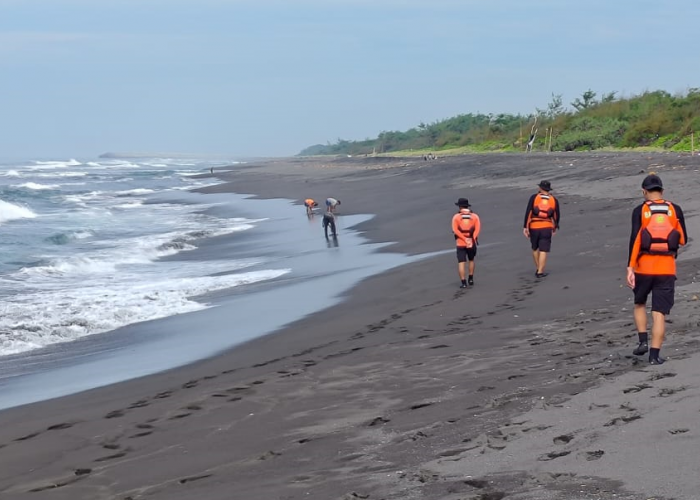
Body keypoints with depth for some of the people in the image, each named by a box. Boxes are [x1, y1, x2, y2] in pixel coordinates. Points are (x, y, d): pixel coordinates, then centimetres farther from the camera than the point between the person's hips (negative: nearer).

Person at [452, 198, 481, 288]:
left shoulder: (456, 217, 0)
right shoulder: (475, 216, 4)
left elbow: (455, 230, -13)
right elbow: (477, 229, -10)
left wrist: (465, 239, -16)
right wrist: (472, 239, -14)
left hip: (460, 243, -2)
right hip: (472, 243, 2)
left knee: (461, 263, -1)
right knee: (471, 260, 23)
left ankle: (463, 282, -9)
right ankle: (471, 279, 24)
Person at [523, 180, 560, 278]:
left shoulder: (534, 197, -3)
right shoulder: (553, 200, 3)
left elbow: (528, 212, -9)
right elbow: (557, 215, 8)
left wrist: (525, 227, -6)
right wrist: (555, 227, 25)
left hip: (534, 227, 0)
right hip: (547, 228, 0)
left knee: (535, 248, 21)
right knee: (543, 251, -1)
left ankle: (538, 269, 26)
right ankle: (540, 272, -9)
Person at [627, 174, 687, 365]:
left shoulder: (640, 211, -2)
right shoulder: (675, 210, 3)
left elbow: (634, 240, -10)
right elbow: (683, 239, 6)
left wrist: (630, 268, -12)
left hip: (644, 267, 0)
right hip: (667, 268, 0)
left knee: (639, 304, 23)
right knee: (659, 313, 1)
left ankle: (643, 341, 11)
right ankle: (655, 354, -3)